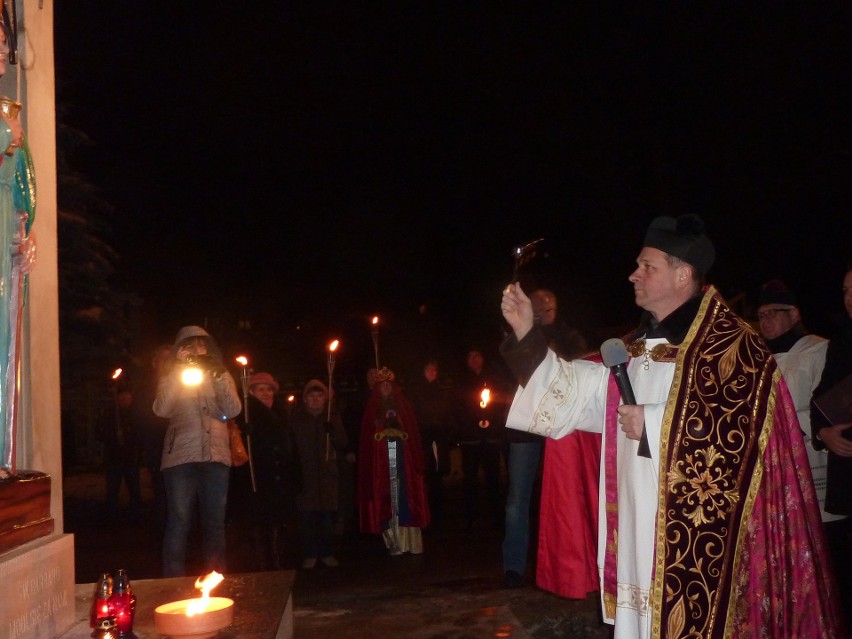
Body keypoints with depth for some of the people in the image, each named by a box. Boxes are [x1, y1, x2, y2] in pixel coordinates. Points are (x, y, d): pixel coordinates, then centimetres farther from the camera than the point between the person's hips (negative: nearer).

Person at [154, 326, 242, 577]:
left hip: (216, 456, 2)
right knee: (178, 522, -5)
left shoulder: (221, 376, 15)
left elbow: (233, 411, -1)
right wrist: (179, 370, -13)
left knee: (215, 521, 4)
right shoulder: (171, 379, 10)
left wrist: (219, 376, -12)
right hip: (181, 456, -2)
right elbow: (161, 410, -9)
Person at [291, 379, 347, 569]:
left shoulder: (332, 418, 11)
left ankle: (327, 553, 9)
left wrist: (333, 432, -13)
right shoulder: (297, 417, 8)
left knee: (327, 514, -2)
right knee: (306, 515, -6)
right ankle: (309, 555, 2)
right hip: (304, 473, -1)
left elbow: (342, 444, 6)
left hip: (327, 473, 1)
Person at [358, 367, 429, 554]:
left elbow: (413, 434, 5)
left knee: (405, 498, -4)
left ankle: (409, 540, -2)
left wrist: (416, 461, -3)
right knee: (387, 501, -4)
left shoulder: (403, 407, 11)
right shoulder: (372, 409, 10)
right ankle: (394, 542, -2)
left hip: (403, 462, 0)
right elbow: (366, 438, 5)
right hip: (381, 463, 0)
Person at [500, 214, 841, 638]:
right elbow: (581, 390, 12)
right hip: (641, 526, 8)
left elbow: (740, 424, -21)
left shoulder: (728, 344, -10)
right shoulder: (638, 346, 15)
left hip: (695, 528, -8)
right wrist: (527, 334, 4)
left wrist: (652, 423, -17)